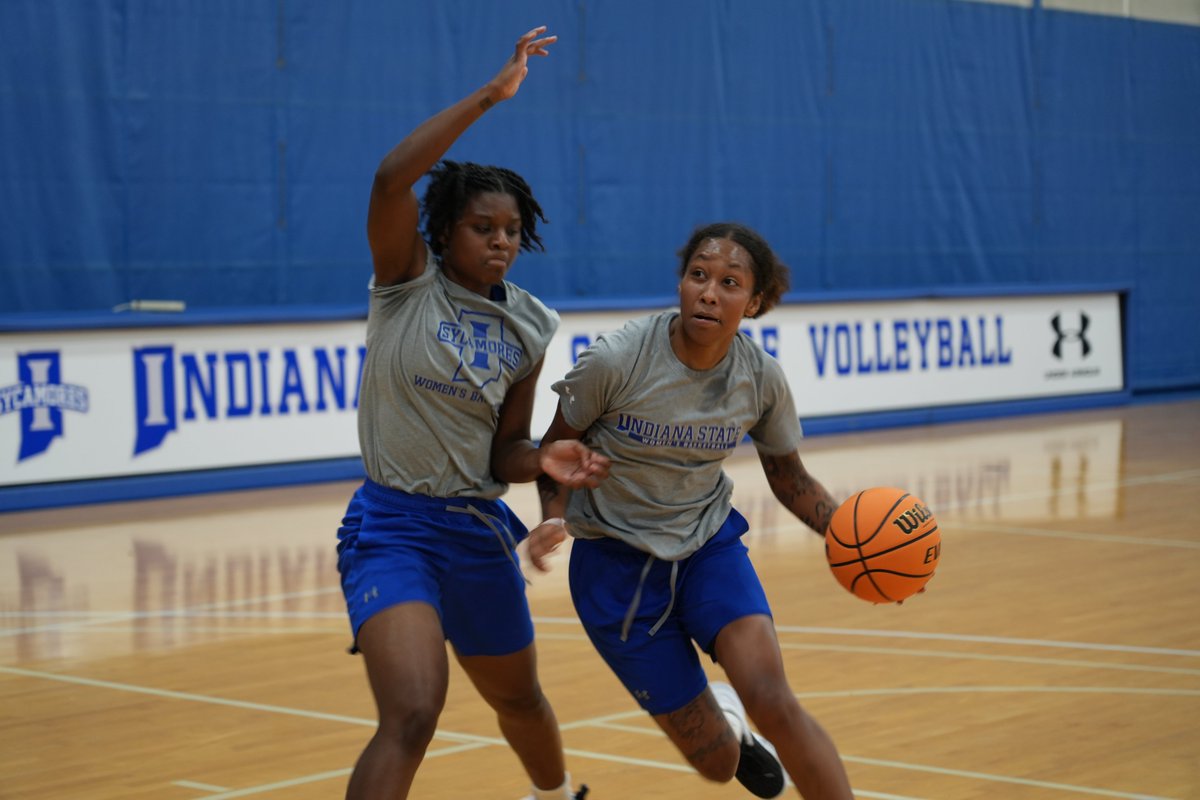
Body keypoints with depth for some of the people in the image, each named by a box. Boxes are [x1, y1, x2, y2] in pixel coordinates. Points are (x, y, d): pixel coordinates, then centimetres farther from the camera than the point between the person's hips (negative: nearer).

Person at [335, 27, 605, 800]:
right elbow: (392, 179, -28)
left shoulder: (527, 327, 3)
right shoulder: (409, 282, -9)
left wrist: (545, 461, -15)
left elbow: (503, 450, 8)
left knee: (519, 697, 26)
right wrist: (490, 95, -28)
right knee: (411, 716, -25)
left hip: (479, 528, 5)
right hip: (393, 526, -5)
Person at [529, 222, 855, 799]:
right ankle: (722, 718, 40)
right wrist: (554, 518, -24)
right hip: (618, 562, -2)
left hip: (709, 543, 2)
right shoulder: (614, 361, -22)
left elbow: (790, 480, 3)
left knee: (772, 701, -26)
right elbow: (556, 447, -5)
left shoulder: (762, 378, -12)